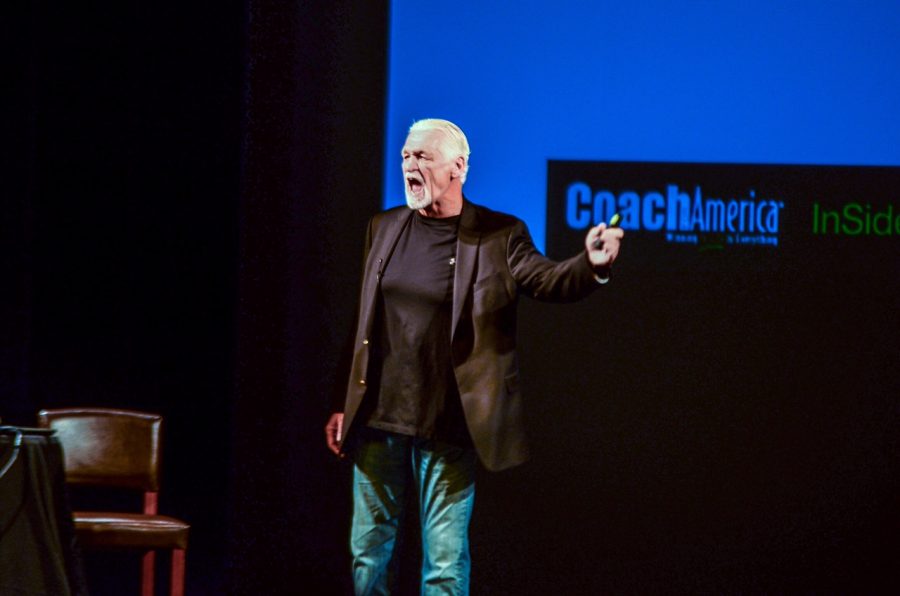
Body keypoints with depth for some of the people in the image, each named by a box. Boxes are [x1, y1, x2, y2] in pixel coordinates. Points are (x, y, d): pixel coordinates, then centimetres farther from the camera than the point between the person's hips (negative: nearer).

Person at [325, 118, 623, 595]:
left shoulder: (498, 235, -3)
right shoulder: (383, 228, 9)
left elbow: (549, 280, -16)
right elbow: (364, 323, 13)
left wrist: (592, 264, -38)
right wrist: (344, 405, 12)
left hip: (448, 430, -4)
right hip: (377, 421, 4)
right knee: (368, 549, 11)